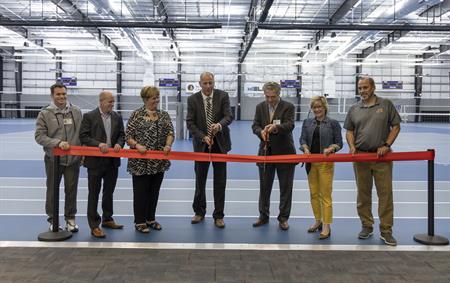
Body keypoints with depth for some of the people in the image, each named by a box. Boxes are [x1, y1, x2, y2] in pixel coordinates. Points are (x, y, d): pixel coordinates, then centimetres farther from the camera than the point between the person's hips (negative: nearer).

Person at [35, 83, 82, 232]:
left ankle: (70, 218, 25)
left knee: (71, 190, 10)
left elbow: (82, 134, 7)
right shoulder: (45, 113, -4)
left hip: (73, 159, 2)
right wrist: (57, 143, -21)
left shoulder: (76, 111, 3)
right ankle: (52, 220, 25)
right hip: (53, 159, -1)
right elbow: (39, 136, -9)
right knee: (52, 191, 11)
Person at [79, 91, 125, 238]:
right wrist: (98, 144, -21)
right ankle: (94, 225, 11)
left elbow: (122, 135, 10)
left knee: (109, 192, 17)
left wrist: (119, 143, -11)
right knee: (94, 194, 3)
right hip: (95, 161, -5)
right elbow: (83, 136, -9)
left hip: (112, 161, 5)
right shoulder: (89, 116, -6)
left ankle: (107, 219, 33)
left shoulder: (117, 117, 7)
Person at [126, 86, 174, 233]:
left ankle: (150, 219, 26)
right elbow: (128, 135, -5)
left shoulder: (164, 115, 8)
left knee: (154, 191, 12)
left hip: (159, 161, 4)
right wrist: (137, 145, -22)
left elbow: (170, 132, -1)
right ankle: (139, 222, 14)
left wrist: (168, 145, -20)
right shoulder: (136, 114, -2)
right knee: (140, 192, 2)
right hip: (140, 161, -4)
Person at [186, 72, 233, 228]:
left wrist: (219, 124, -36)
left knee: (220, 181, 4)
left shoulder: (223, 96, -4)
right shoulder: (192, 99, -4)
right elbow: (190, 123, -6)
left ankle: (218, 215, 15)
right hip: (201, 144, 1)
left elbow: (229, 116, -14)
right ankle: (199, 212, 27)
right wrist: (203, 137, -20)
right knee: (200, 180, 10)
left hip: (220, 144, 0)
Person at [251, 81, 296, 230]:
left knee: (286, 187, 5)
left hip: (284, 152, -3)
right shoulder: (260, 107, 6)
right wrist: (261, 132, -24)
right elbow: (255, 125, -1)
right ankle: (263, 216, 24)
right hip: (266, 151, 3)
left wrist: (276, 126, -38)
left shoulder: (288, 106, -5)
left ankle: (283, 218, 16)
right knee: (264, 186, 11)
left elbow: (289, 125, -18)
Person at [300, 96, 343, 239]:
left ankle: (326, 226, 2)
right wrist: (305, 148, -14)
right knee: (314, 193, 10)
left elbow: (339, 143, 1)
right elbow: (303, 139, 6)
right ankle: (318, 221, 26)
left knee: (325, 194, -4)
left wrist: (330, 148, -19)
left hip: (326, 162, -4)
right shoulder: (307, 122, 11)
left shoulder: (333, 123, 1)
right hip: (311, 162, 4)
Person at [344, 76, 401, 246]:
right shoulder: (354, 109, 9)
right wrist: (352, 146, -5)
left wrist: (386, 145, -7)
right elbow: (349, 131, 12)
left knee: (385, 193, -1)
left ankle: (386, 231, 8)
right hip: (360, 156, 2)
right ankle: (366, 226, 22)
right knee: (363, 193, 8)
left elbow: (396, 126, 4)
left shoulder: (386, 105, 4)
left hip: (381, 156, -2)